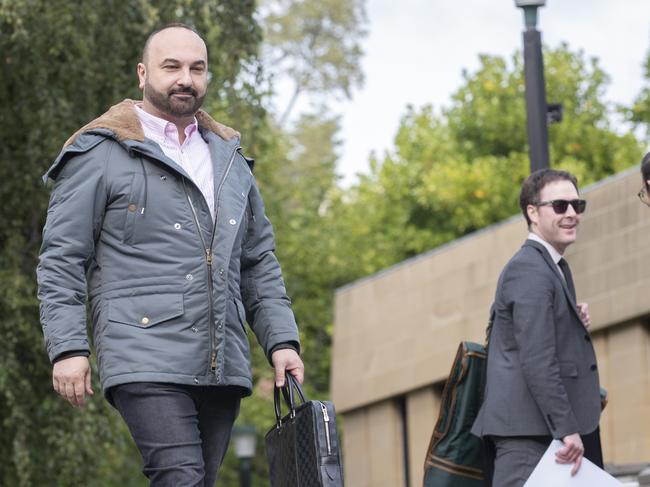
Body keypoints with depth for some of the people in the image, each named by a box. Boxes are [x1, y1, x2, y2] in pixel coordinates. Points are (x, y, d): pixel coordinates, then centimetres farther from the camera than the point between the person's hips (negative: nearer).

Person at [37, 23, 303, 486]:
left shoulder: (230, 159, 22)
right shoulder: (101, 155, 4)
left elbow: (259, 262, 24)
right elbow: (62, 257, 0)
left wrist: (281, 340, 12)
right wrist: (68, 347, -9)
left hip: (223, 368, 6)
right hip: (147, 361, -6)